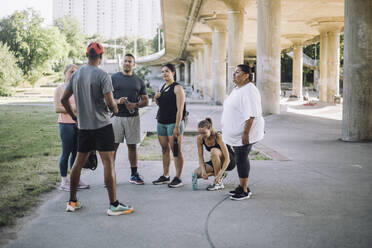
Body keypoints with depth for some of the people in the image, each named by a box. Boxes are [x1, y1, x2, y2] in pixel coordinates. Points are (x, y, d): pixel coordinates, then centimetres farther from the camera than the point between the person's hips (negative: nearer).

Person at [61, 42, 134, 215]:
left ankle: (72, 202, 21)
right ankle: (114, 205, -3)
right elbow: (110, 102, -17)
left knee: (79, 162, 14)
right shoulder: (102, 75, -11)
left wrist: (73, 116, 22)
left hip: (83, 125, 6)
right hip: (102, 125, -6)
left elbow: (64, 99, 10)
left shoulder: (76, 75, 8)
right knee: (108, 162, -4)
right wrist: (115, 108, 5)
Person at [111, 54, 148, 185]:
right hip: (116, 116, -2)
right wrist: (117, 101, -17)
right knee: (113, 145, -3)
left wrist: (135, 105, -9)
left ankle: (134, 174, 16)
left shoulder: (139, 81, 11)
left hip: (133, 117, 2)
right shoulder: (113, 78, 4)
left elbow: (145, 101, 11)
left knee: (132, 145, 7)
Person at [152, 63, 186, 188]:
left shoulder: (177, 88, -8)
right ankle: (165, 176, 20)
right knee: (164, 149, 12)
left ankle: (178, 178, 1)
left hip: (173, 123, -7)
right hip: (161, 122, 8)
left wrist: (177, 127, -20)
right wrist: (156, 99, 4)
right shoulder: (162, 87, 14)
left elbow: (180, 109, -14)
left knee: (176, 151, -4)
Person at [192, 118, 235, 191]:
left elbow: (227, 159, -33)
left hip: (229, 162, -6)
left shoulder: (218, 136, -29)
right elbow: (200, 157, -10)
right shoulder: (200, 139, -13)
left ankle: (219, 183, -24)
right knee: (197, 173, -14)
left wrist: (219, 175, -41)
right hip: (216, 162, 6)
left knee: (214, 151, -35)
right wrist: (203, 170, -28)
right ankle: (222, 174, 8)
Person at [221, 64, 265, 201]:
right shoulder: (236, 89, 15)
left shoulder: (249, 90, -18)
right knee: (241, 159, 14)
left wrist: (246, 133, -28)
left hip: (243, 133, -10)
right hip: (236, 133, 10)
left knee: (241, 159, -5)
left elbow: (251, 114, -24)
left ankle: (244, 191, 4)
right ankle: (242, 186, 24)